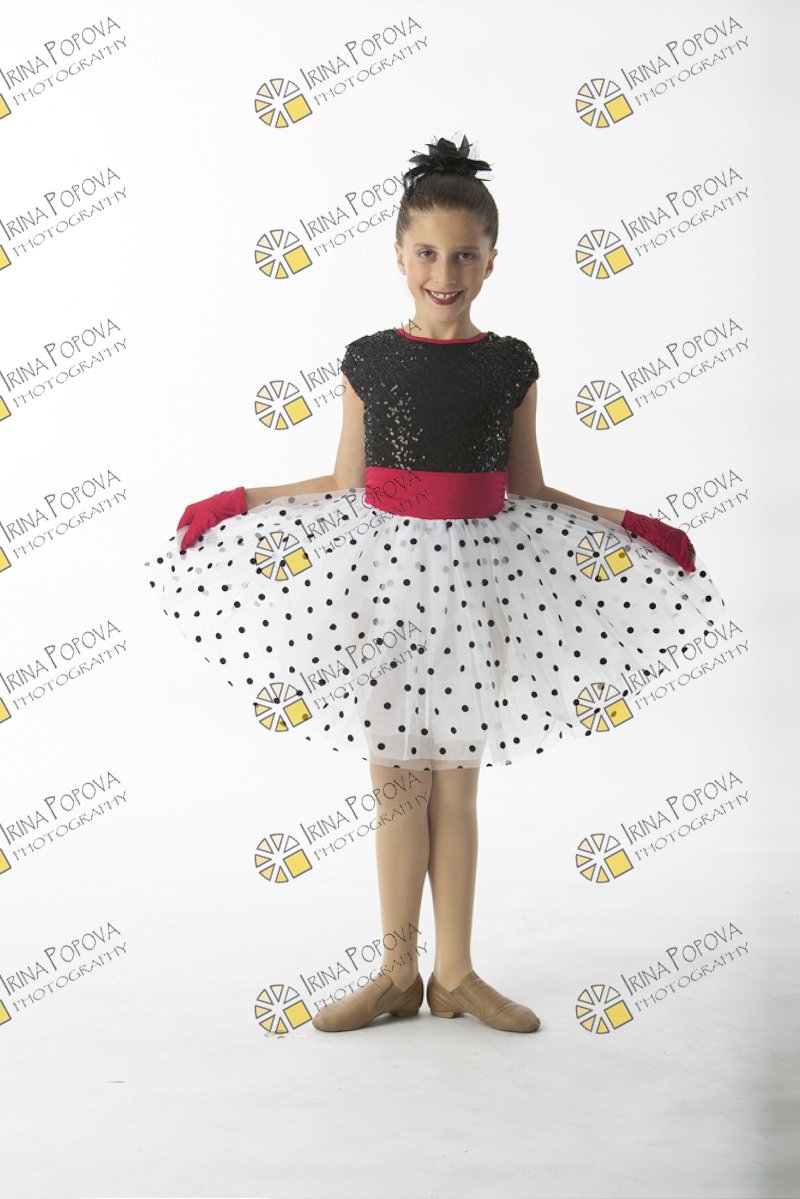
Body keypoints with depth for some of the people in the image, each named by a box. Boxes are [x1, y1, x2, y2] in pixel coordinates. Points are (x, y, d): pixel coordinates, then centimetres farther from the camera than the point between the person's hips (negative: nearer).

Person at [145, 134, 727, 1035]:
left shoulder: (510, 364, 3)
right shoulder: (369, 360, 2)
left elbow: (527, 493, 8)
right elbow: (345, 487, 8)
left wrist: (620, 523, -1)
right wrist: (240, 502, 5)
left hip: (474, 578, 0)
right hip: (387, 575, 0)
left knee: (455, 782, 7)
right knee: (397, 778, 5)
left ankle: (456, 974, 19)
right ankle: (397, 974, 17)